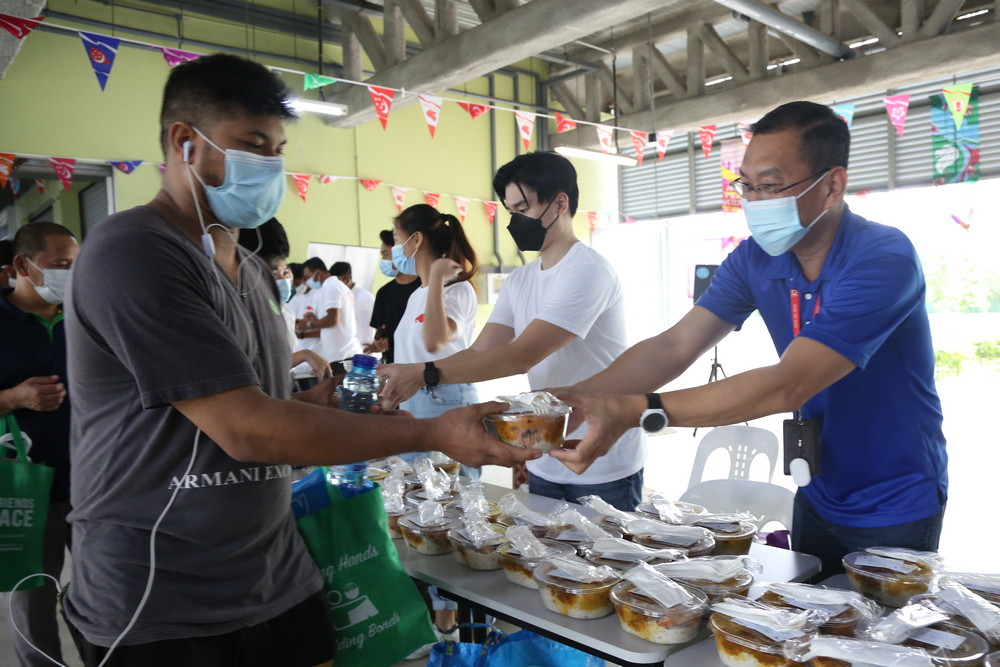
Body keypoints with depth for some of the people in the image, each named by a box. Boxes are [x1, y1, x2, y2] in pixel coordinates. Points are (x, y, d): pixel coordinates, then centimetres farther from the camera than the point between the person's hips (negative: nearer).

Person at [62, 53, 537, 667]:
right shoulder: (133, 254, -18)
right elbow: (244, 428, -25)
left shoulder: (255, 272, 10)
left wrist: (319, 401, -2)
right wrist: (434, 434, -22)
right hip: (159, 611, -7)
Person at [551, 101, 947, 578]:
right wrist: (568, 400, -30)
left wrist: (635, 410, -45)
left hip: (895, 513, -5)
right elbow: (674, 347, -15)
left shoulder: (883, 260, -27)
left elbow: (787, 387, -37)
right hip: (818, 498, 6)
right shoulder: (755, 259, -7)